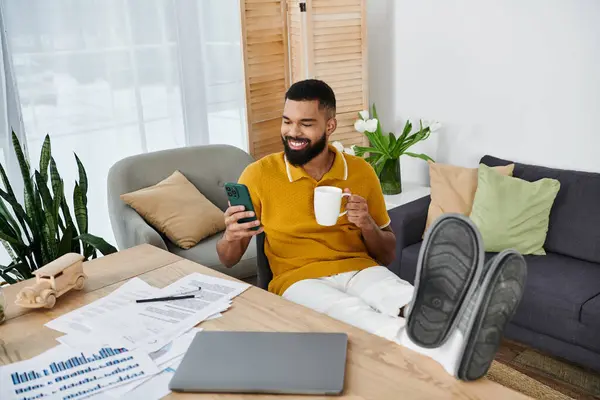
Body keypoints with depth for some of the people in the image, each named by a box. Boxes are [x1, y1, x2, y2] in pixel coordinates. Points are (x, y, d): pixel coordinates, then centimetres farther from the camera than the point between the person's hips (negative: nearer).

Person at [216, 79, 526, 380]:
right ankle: (440, 346, -66)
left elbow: (387, 256, 13)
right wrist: (231, 236, -20)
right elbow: (228, 260, 5)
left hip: (358, 271, 2)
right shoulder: (259, 175, -1)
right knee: (348, 311, -38)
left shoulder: (361, 172, 5)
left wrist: (367, 225, -10)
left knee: (392, 289, -35)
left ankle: (433, 318, -70)